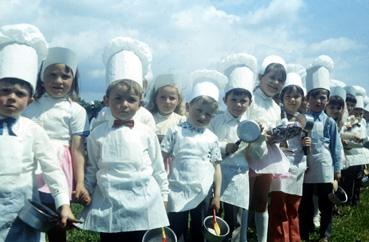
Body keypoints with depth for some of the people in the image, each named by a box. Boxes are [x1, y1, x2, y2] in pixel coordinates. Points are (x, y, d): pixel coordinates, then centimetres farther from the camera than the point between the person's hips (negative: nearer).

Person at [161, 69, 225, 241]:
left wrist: (217, 195, 3)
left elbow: (216, 167, 5)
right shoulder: (175, 132, -3)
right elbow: (162, 159, -2)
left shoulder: (212, 139, 2)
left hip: (203, 193, 2)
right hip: (177, 191, -2)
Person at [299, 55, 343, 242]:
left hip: (324, 168, 0)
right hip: (306, 168, 1)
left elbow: (336, 148, 0)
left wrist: (337, 170, 1)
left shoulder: (330, 123, -2)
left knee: (325, 203, 11)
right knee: (305, 204, 12)